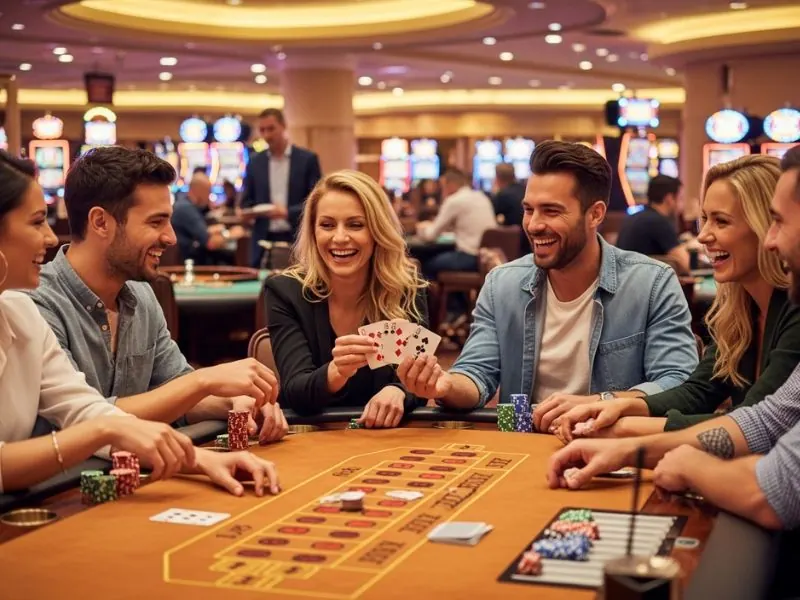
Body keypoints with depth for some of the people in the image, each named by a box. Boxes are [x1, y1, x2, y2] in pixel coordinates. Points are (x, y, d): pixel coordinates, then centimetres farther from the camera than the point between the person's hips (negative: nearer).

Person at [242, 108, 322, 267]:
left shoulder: (308, 159, 0)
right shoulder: (254, 162, 10)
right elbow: (247, 202, 15)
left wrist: (288, 213, -19)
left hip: (299, 241, -3)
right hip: (264, 243, 3)